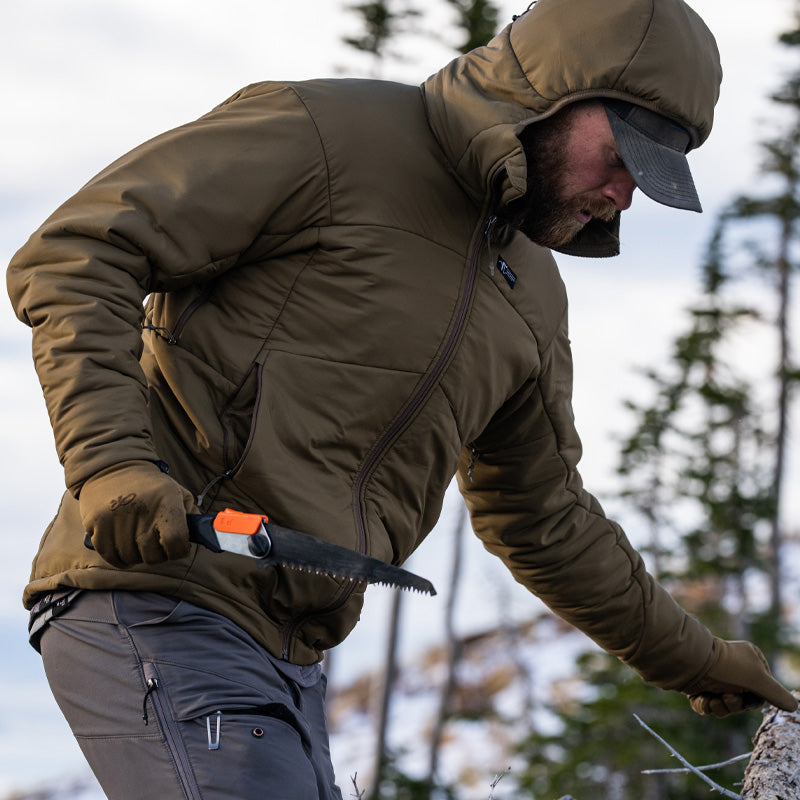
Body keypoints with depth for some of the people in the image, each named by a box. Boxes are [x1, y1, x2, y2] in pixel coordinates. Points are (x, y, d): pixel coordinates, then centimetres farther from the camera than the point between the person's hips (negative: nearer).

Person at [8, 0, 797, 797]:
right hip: (154, 603, -9)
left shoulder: (531, 291, 20)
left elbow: (541, 516, 32)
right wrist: (110, 460, -24)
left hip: (287, 658, 9)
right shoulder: (318, 134, -5)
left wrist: (689, 657, 36)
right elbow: (72, 256, -9)